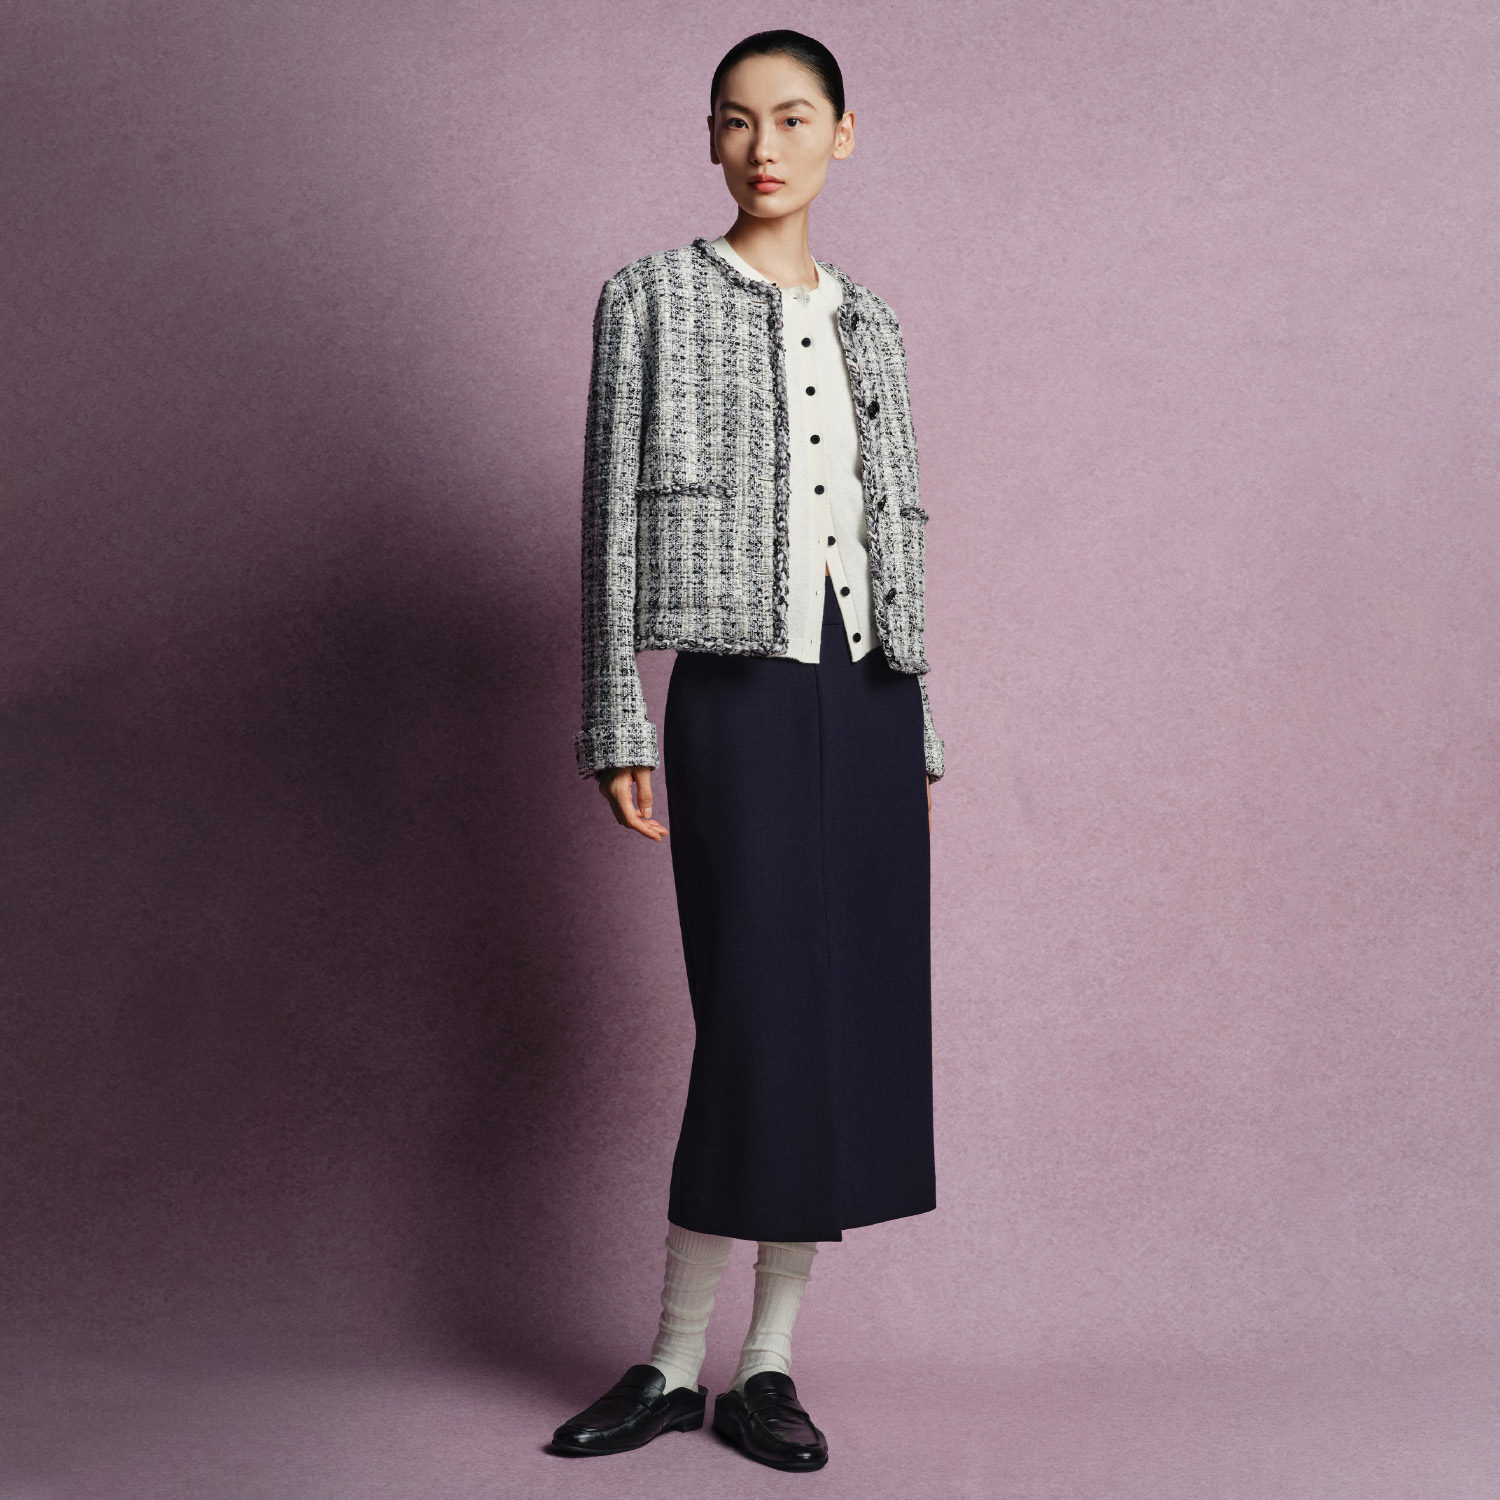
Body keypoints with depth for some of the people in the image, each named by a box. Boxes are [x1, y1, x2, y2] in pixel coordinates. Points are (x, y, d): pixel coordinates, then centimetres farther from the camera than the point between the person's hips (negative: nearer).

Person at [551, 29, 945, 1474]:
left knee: (852, 1019, 2)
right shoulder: (653, 297, 4)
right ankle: (676, 1364, 9)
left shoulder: (867, 322, 16)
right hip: (741, 689, -4)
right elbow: (614, 515, 0)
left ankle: (767, 1367, 13)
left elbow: (899, 523, 17)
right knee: (757, 1018, -7)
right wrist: (617, 723, -7)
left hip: (869, 692, 5)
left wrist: (919, 732, 13)